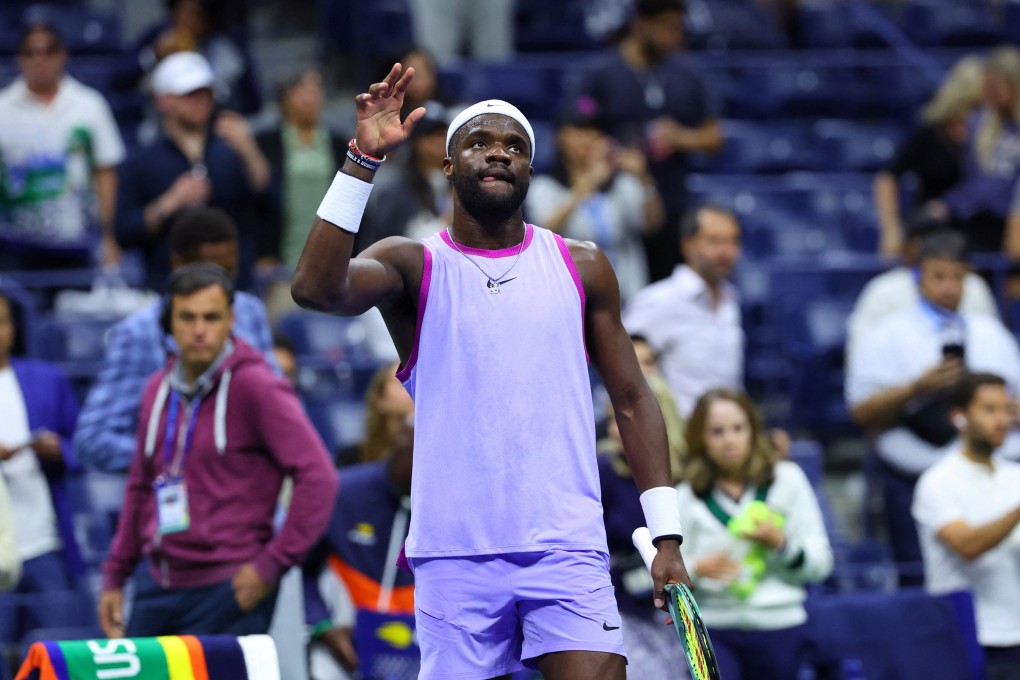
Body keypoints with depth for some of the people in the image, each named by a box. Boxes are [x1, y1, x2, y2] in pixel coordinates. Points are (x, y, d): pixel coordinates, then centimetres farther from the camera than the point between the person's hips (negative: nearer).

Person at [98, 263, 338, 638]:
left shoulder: (255, 387, -9)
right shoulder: (158, 390, 12)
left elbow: (318, 477, -14)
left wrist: (271, 565, -15)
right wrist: (115, 576, 19)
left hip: (228, 593, -6)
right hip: (156, 588, 7)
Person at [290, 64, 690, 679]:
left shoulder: (581, 269, 10)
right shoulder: (412, 266, 4)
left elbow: (632, 400, 13)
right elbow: (317, 287, -17)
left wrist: (666, 535, 5)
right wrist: (362, 162, -23)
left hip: (567, 552, 1)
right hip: (455, 556, -1)